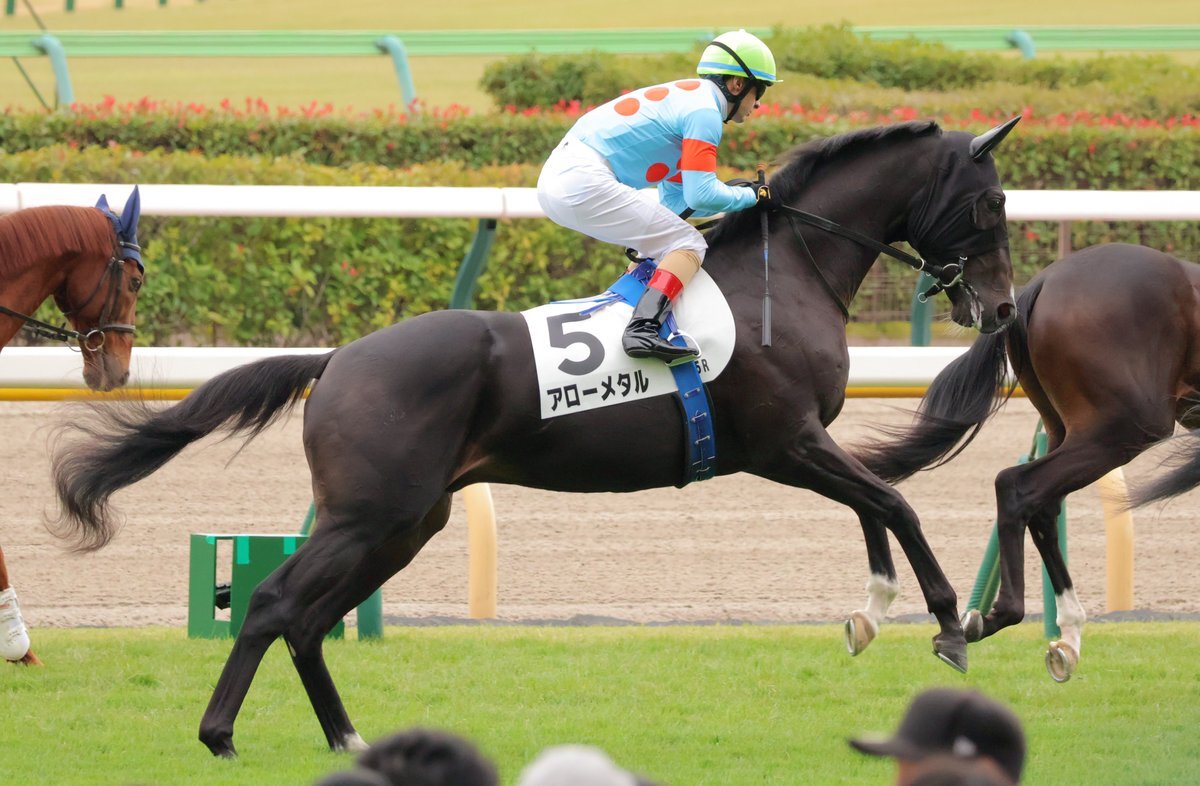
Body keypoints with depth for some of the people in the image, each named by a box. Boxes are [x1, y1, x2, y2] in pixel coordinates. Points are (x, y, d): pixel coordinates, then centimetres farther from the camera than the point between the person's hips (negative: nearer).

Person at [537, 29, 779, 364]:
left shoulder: (684, 97, 25)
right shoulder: (704, 112, -6)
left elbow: (675, 201, 28)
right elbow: (701, 196, -13)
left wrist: (735, 196, 21)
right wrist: (751, 196, 3)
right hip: (585, 183, -10)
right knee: (689, 246, -10)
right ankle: (643, 329, -29)